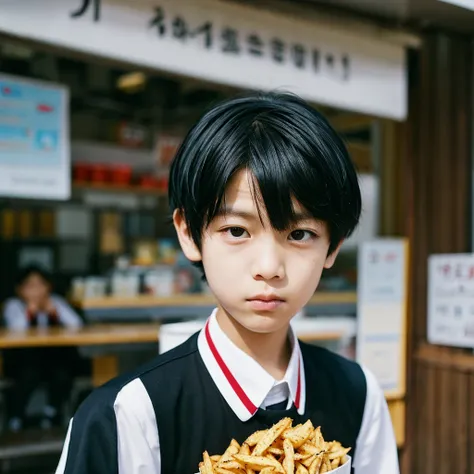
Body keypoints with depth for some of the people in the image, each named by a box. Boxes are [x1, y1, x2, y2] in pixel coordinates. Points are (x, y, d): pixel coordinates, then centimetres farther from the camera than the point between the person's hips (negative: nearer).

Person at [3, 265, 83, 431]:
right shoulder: (13, 305, -4)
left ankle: (51, 414, 1)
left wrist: (56, 312, -20)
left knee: (62, 374, -26)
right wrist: (29, 312, -29)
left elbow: (76, 324, -10)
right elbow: (16, 330, -20)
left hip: (54, 357, 2)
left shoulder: (56, 302, 3)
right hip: (23, 359, -2)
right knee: (30, 375, -31)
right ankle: (15, 418, -6)